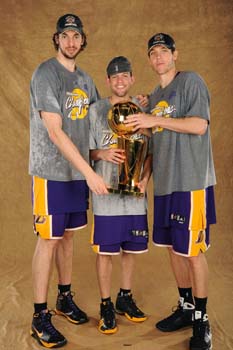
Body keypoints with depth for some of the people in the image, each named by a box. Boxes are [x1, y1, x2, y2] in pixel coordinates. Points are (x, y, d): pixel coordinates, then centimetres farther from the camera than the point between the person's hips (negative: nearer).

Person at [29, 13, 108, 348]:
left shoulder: (85, 79, 12)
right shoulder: (45, 74, -10)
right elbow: (55, 132, -18)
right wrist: (89, 172, -21)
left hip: (79, 171, 6)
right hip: (51, 172, -6)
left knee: (68, 235, 15)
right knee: (48, 240, -2)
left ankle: (65, 298, 30)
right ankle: (40, 317, 10)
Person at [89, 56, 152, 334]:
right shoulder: (96, 110, 2)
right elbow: (87, 150, 5)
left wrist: (145, 178, -8)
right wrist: (103, 154, -16)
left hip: (135, 193, 2)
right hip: (106, 194, -2)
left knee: (131, 248, 13)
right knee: (105, 250, 4)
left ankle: (125, 298, 33)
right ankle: (106, 305, 21)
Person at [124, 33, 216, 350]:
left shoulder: (191, 81, -2)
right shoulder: (154, 96, 18)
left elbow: (199, 125, -14)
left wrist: (156, 119, -16)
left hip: (191, 181, -7)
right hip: (165, 182, 7)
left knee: (192, 250, -2)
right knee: (173, 247, 12)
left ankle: (201, 320, 13)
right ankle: (186, 307, 28)